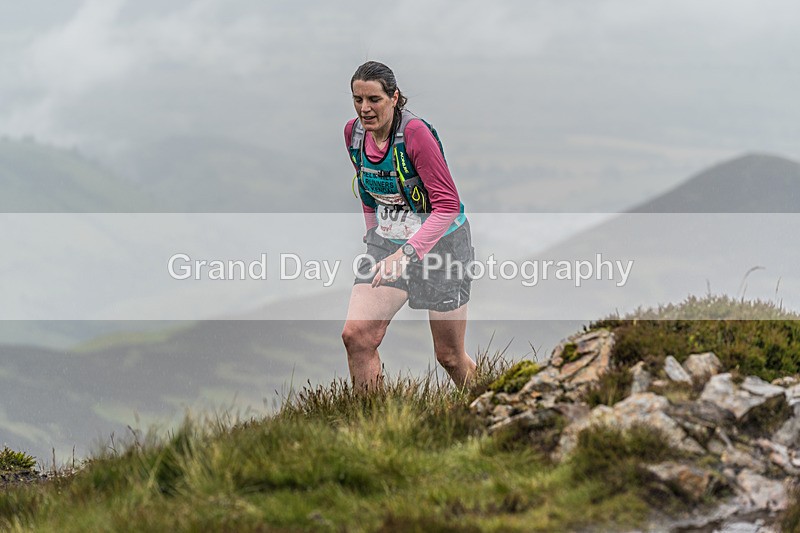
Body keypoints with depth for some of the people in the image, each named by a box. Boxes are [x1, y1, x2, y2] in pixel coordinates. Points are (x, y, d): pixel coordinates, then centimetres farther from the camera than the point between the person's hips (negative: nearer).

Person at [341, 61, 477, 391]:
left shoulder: (415, 133, -23)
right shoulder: (353, 133, -3)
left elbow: (448, 204, -25)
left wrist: (407, 253, -33)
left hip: (440, 241, -5)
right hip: (388, 240, 5)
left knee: (449, 356, 5)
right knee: (356, 335, -15)